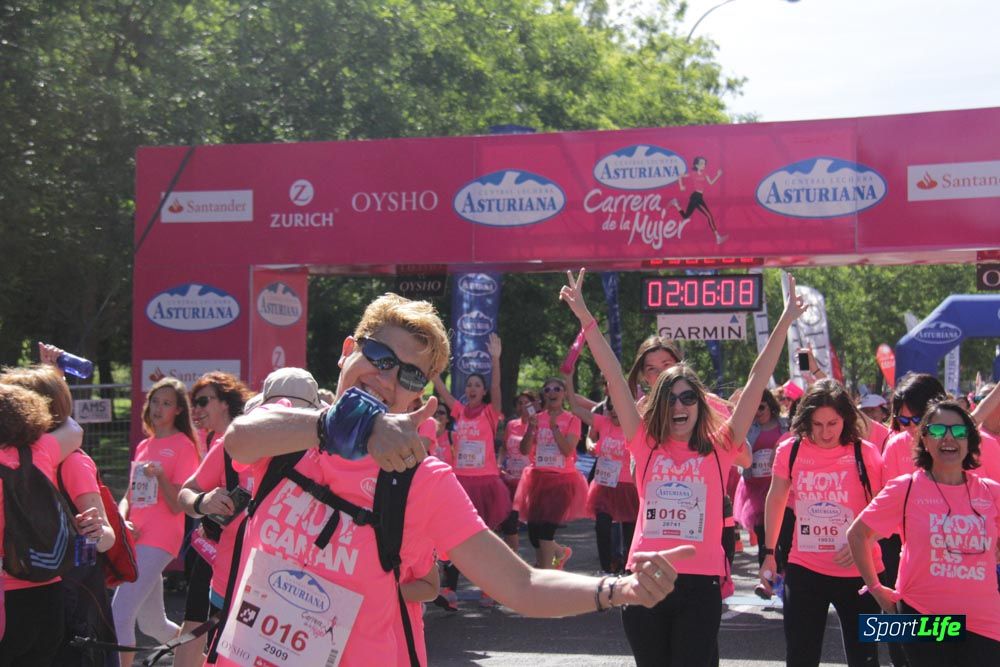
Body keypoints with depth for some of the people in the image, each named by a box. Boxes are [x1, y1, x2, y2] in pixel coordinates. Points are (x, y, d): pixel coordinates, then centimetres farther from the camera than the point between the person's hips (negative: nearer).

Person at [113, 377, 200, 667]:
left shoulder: (184, 446, -4)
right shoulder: (143, 446, 16)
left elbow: (178, 506, -9)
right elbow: (130, 495, 17)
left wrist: (160, 476, -25)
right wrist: (121, 522, -2)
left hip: (159, 540, -7)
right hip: (135, 540, 7)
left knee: (120, 613, -17)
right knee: (152, 624, 15)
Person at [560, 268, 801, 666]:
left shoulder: (720, 448, 5)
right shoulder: (645, 444, 7)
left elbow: (757, 382, 3)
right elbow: (614, 378, 3)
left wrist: (784, 323, 1)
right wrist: (586, 319, -1)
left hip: (699, 584, -1)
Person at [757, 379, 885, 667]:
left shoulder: (865, 453, -8)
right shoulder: (790, 451, -3)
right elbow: (776, 500, 10)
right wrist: (769, 553, 12)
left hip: (857, 571, -1)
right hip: (803, 569, 1)